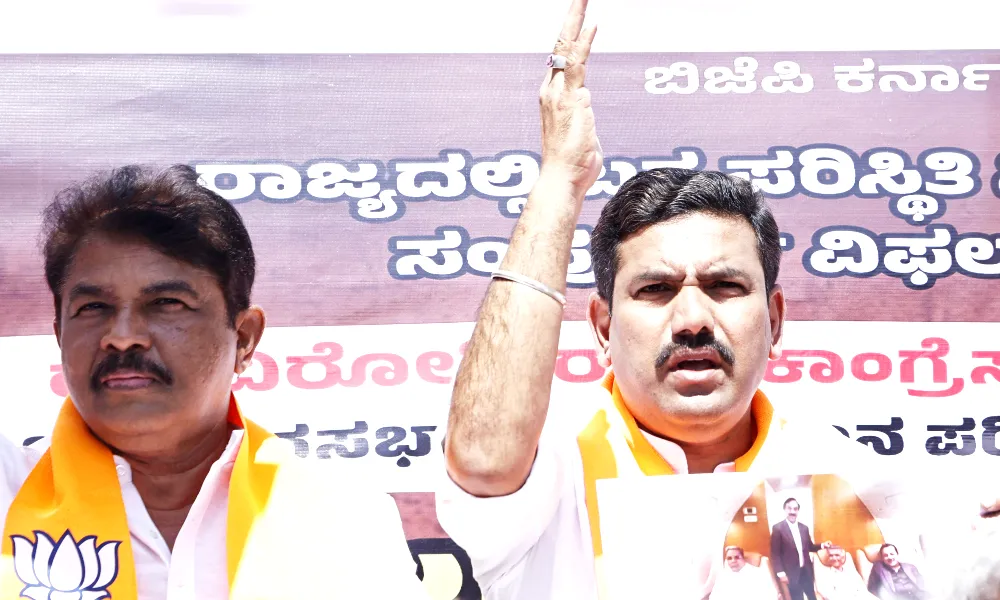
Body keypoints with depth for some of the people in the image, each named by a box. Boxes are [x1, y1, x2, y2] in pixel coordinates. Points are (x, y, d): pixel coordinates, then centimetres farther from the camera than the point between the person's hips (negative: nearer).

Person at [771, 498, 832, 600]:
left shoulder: (804, 528, 8)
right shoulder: (778, 528, -9)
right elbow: (775, 553, -9)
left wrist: (822, 545, -2)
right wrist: (780, 573, -14)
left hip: (806, 571, 5)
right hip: (792, 572, -5)